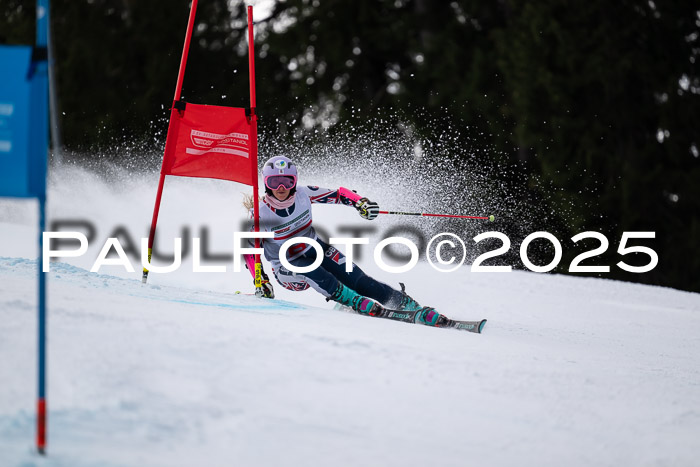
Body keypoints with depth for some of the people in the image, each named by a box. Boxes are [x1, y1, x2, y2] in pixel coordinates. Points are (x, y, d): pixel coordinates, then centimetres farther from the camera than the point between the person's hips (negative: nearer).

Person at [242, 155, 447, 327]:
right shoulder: (260, 214, -20)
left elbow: (338, 194, -3)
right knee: (306, 268, -37)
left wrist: (360, 203, -22)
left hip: (315, 249, 3)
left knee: (358, 280, -14)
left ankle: (412, 307, -14)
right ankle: (356, 303, -32)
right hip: (287, 269, -3)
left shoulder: (303, 194, -13)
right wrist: (261, 281, -22)